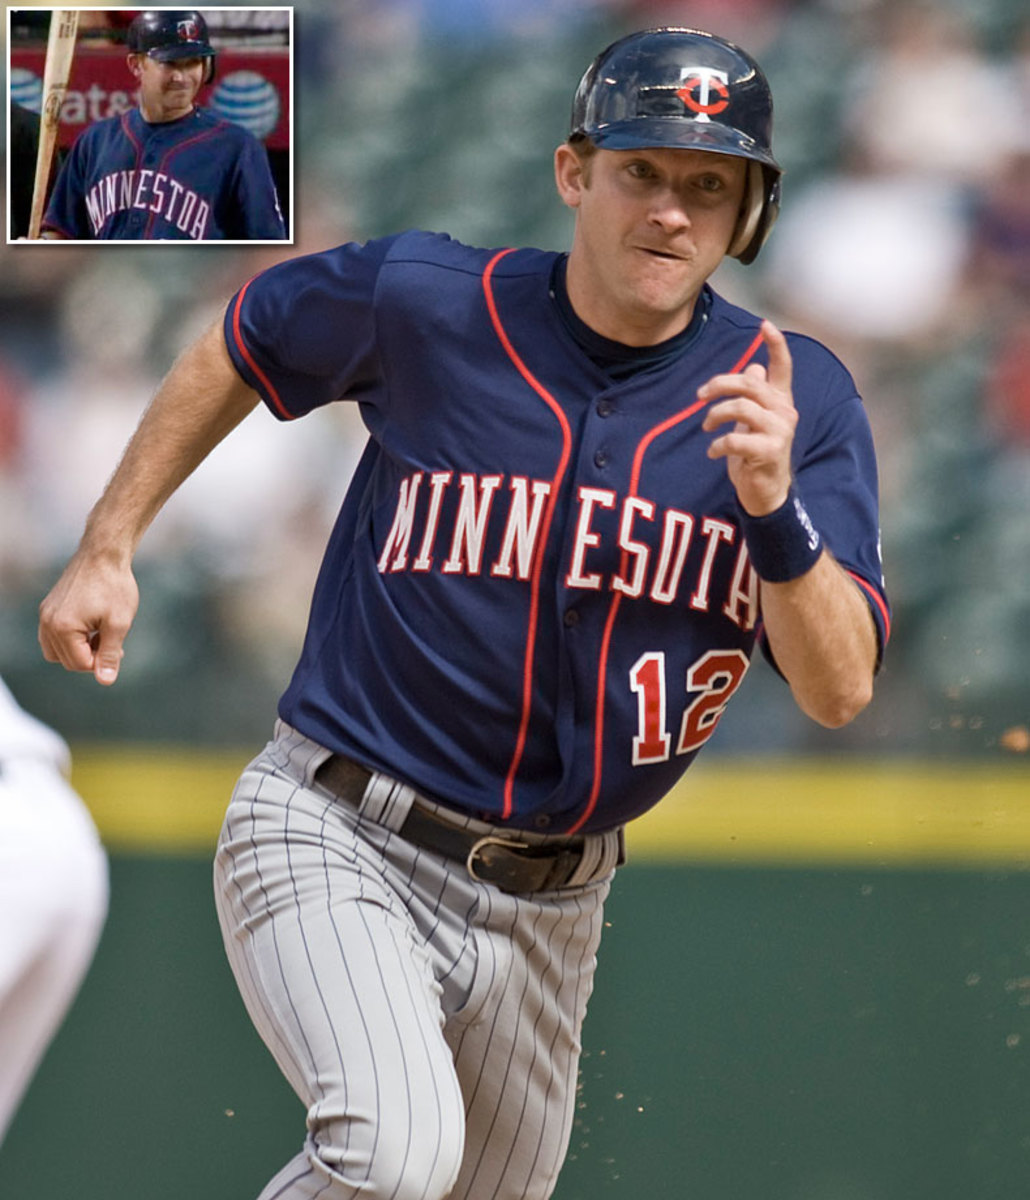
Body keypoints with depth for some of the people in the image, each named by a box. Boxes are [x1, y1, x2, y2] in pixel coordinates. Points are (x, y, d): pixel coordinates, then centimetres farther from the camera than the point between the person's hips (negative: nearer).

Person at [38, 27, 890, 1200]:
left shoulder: (797, 396, -5)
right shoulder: (420, 301, -9)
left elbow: (839, 690, -11)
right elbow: (240, 347, 12)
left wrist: (775, 506, -28)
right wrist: (107, 550, 11)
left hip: (547, 909, 4)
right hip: (333, 840, -4)